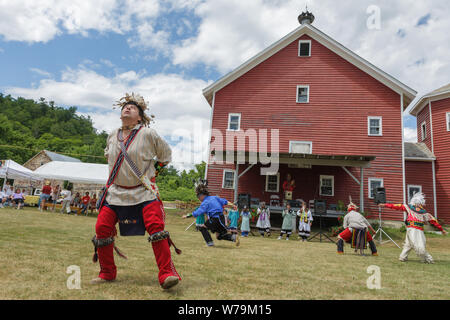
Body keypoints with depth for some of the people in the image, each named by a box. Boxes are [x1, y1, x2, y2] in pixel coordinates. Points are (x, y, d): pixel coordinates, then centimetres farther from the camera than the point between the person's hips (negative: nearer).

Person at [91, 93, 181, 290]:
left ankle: (167, 273, -12)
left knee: (156, 227, -19)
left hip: (143, 192, -4)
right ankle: (107, 273, 18)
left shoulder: (148, 134, -6)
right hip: (116, 192, 5)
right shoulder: (112, 136, 9)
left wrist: (153, 171, 6)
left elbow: (166, 153, 8)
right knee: (102, 229, -1)